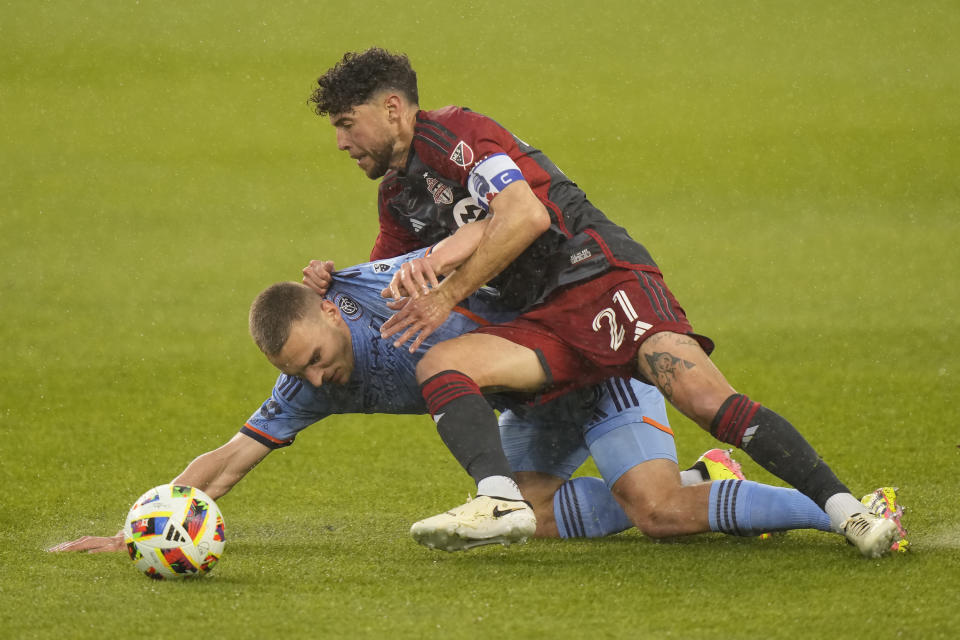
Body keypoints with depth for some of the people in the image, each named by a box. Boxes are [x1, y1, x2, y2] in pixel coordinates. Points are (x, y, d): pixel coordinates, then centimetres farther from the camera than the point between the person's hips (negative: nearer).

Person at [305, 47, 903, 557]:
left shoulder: (452, 131, -4)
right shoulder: (398, 195, 23)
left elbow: (525, 215, -17)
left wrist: (447, 293, -13)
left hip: (601, 276, -8)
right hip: (541, 322, 8)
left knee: (709, 400, -27)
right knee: (437, 365, -18)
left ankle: (845, 509, -27)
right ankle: (498, 499, -36)